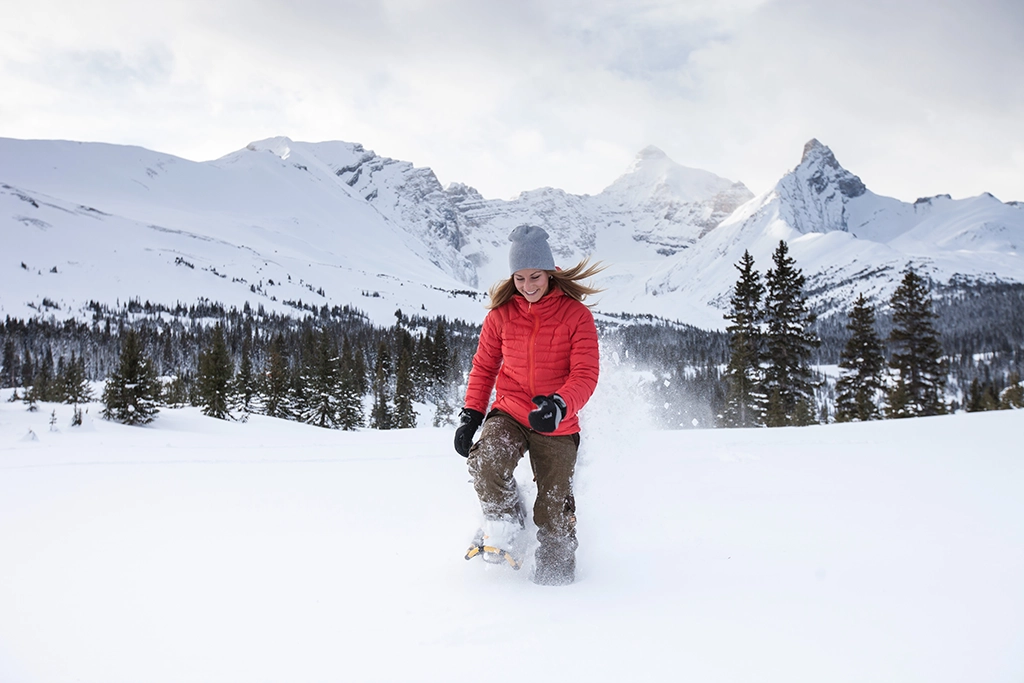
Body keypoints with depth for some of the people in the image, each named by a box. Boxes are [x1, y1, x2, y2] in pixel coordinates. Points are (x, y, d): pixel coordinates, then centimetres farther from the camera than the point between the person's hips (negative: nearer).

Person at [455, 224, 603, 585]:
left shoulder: (575, 315, -8)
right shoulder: (501, 313, 0)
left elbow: (586, 374, -14)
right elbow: (484, 366, 11)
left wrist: (560, 404, -33)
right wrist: (471, 415, 1)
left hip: (556, 424, -1)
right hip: (509, 413, 2)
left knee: (554, 507, 6)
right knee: (487, 461, -28)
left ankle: (555, 566, 32)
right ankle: (503, 523, 1)